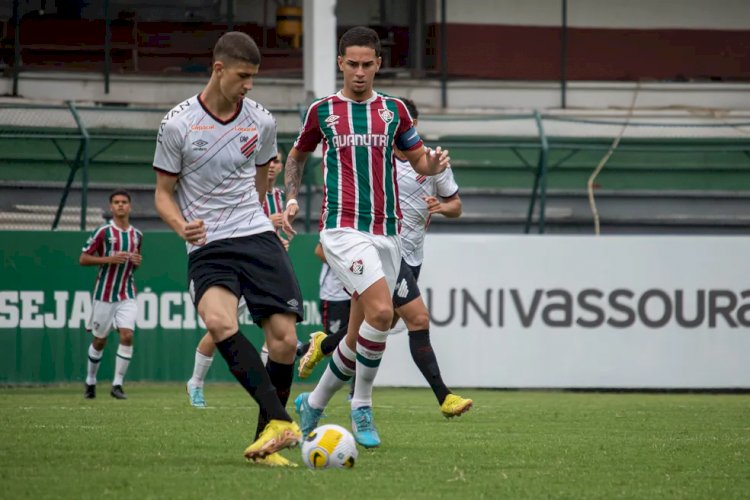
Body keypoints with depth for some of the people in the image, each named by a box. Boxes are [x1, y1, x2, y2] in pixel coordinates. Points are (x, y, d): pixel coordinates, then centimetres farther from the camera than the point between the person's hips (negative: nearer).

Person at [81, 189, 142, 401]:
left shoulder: (137, 235, 8)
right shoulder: (103, 232, -7)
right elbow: (83, 259, -7)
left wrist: (137, 262, 0)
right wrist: (109, 259, -19)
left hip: (127, 295, 3)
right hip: (105, 294, -3)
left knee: (127, 336, -14)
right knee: (99, 340, 7)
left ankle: (117, 384, -8)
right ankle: (90, 381, 28)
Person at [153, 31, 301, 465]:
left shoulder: (262, 122, 6)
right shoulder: (178, 124, -3)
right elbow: (164, 193, 3)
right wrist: (181, 225, -16)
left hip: (257, 235, 3)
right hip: (207, 247, -3)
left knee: (285, 337, -9)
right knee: (219, 321, -31)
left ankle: (267, 438, 8)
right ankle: (280, 422, -35)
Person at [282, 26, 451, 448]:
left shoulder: (393, 110, 10)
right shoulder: (322, 111, 5)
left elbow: (420, 160, 15)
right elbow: (298, 156, 21)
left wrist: (434, 163, -9)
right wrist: (292, 199, 6)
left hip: (386, 231, 4)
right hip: (343, 228, -4)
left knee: (360, 334, 6)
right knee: (381, 310, -24)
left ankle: (314, 404, 27)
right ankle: (362, 406, -9)